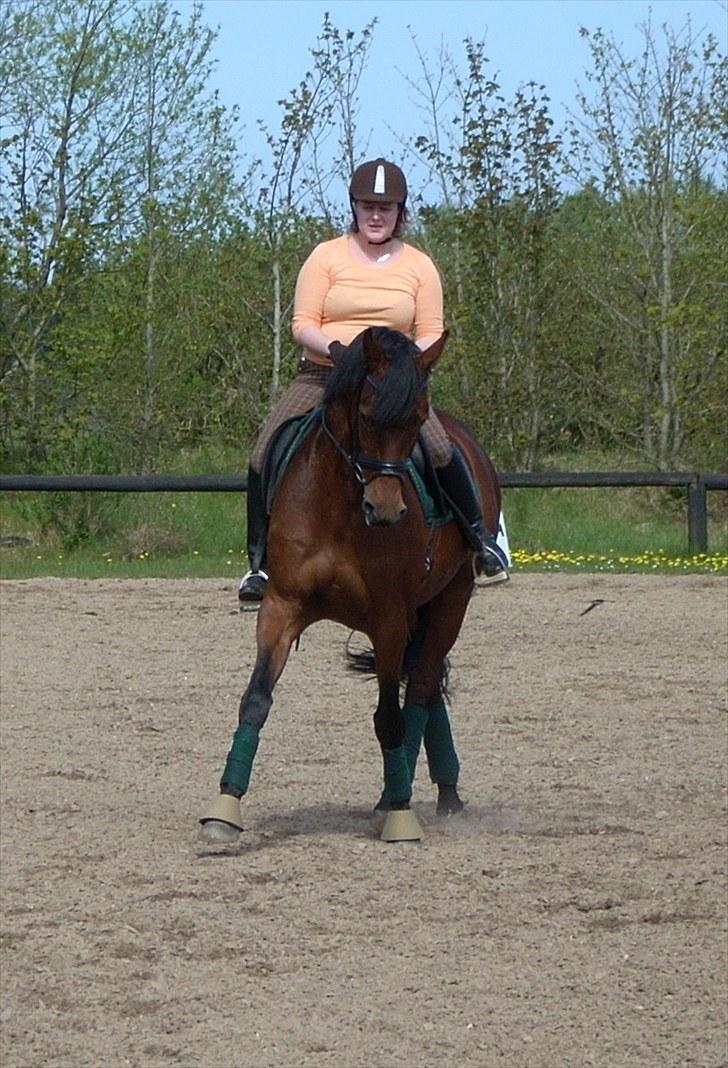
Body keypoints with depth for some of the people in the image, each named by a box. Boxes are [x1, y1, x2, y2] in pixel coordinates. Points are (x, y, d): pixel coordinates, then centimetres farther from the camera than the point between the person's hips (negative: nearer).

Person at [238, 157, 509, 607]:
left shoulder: (419, 266, 8)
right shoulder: (327, 256, 5)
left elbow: (431, 334, 5)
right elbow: (303, 325, -1)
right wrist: (335, 349, -21)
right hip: (321, 377, 1)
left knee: (438, 447, -26)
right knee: (266, 458, -16)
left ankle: (481, 535, -4)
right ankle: (261, 561, 0)